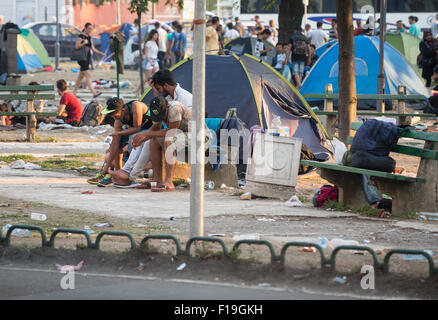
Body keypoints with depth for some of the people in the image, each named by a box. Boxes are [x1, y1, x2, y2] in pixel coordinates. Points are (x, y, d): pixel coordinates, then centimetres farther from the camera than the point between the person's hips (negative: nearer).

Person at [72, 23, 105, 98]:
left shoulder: (89, 37, 15)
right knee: (88, 75, -15)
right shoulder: (81, 36, -9)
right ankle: (94, 93, -22)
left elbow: (93, 48, 18)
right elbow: (76, 46, -15)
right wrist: (83, 43, -29)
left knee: (80, 76, 12)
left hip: (87, 58, 9)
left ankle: (74, 93, 18)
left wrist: (100, 53, 6)